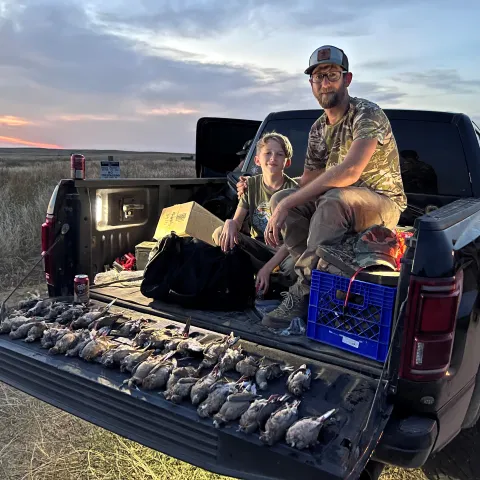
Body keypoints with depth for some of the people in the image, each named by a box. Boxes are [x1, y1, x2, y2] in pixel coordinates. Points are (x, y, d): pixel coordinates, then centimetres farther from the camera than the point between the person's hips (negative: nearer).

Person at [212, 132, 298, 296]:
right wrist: (230, 223, -32)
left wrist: (267, 268, -28)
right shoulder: (251, 184, 1)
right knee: (220, 233, -20)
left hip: (282, 250, -4)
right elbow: (237, 221, -4)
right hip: (259, 246, 4)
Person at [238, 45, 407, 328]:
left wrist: (289, 204, -33)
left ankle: (305, 293, -26)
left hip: (384, 203, -7)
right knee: (280, 199, -11)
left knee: (333, 199, -37)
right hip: (338, 203, 7)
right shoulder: (318, 129, 7)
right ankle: (312, 278, -15)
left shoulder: (367, 114, -17)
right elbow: (309, 182, 11)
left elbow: (350, 171, -32)